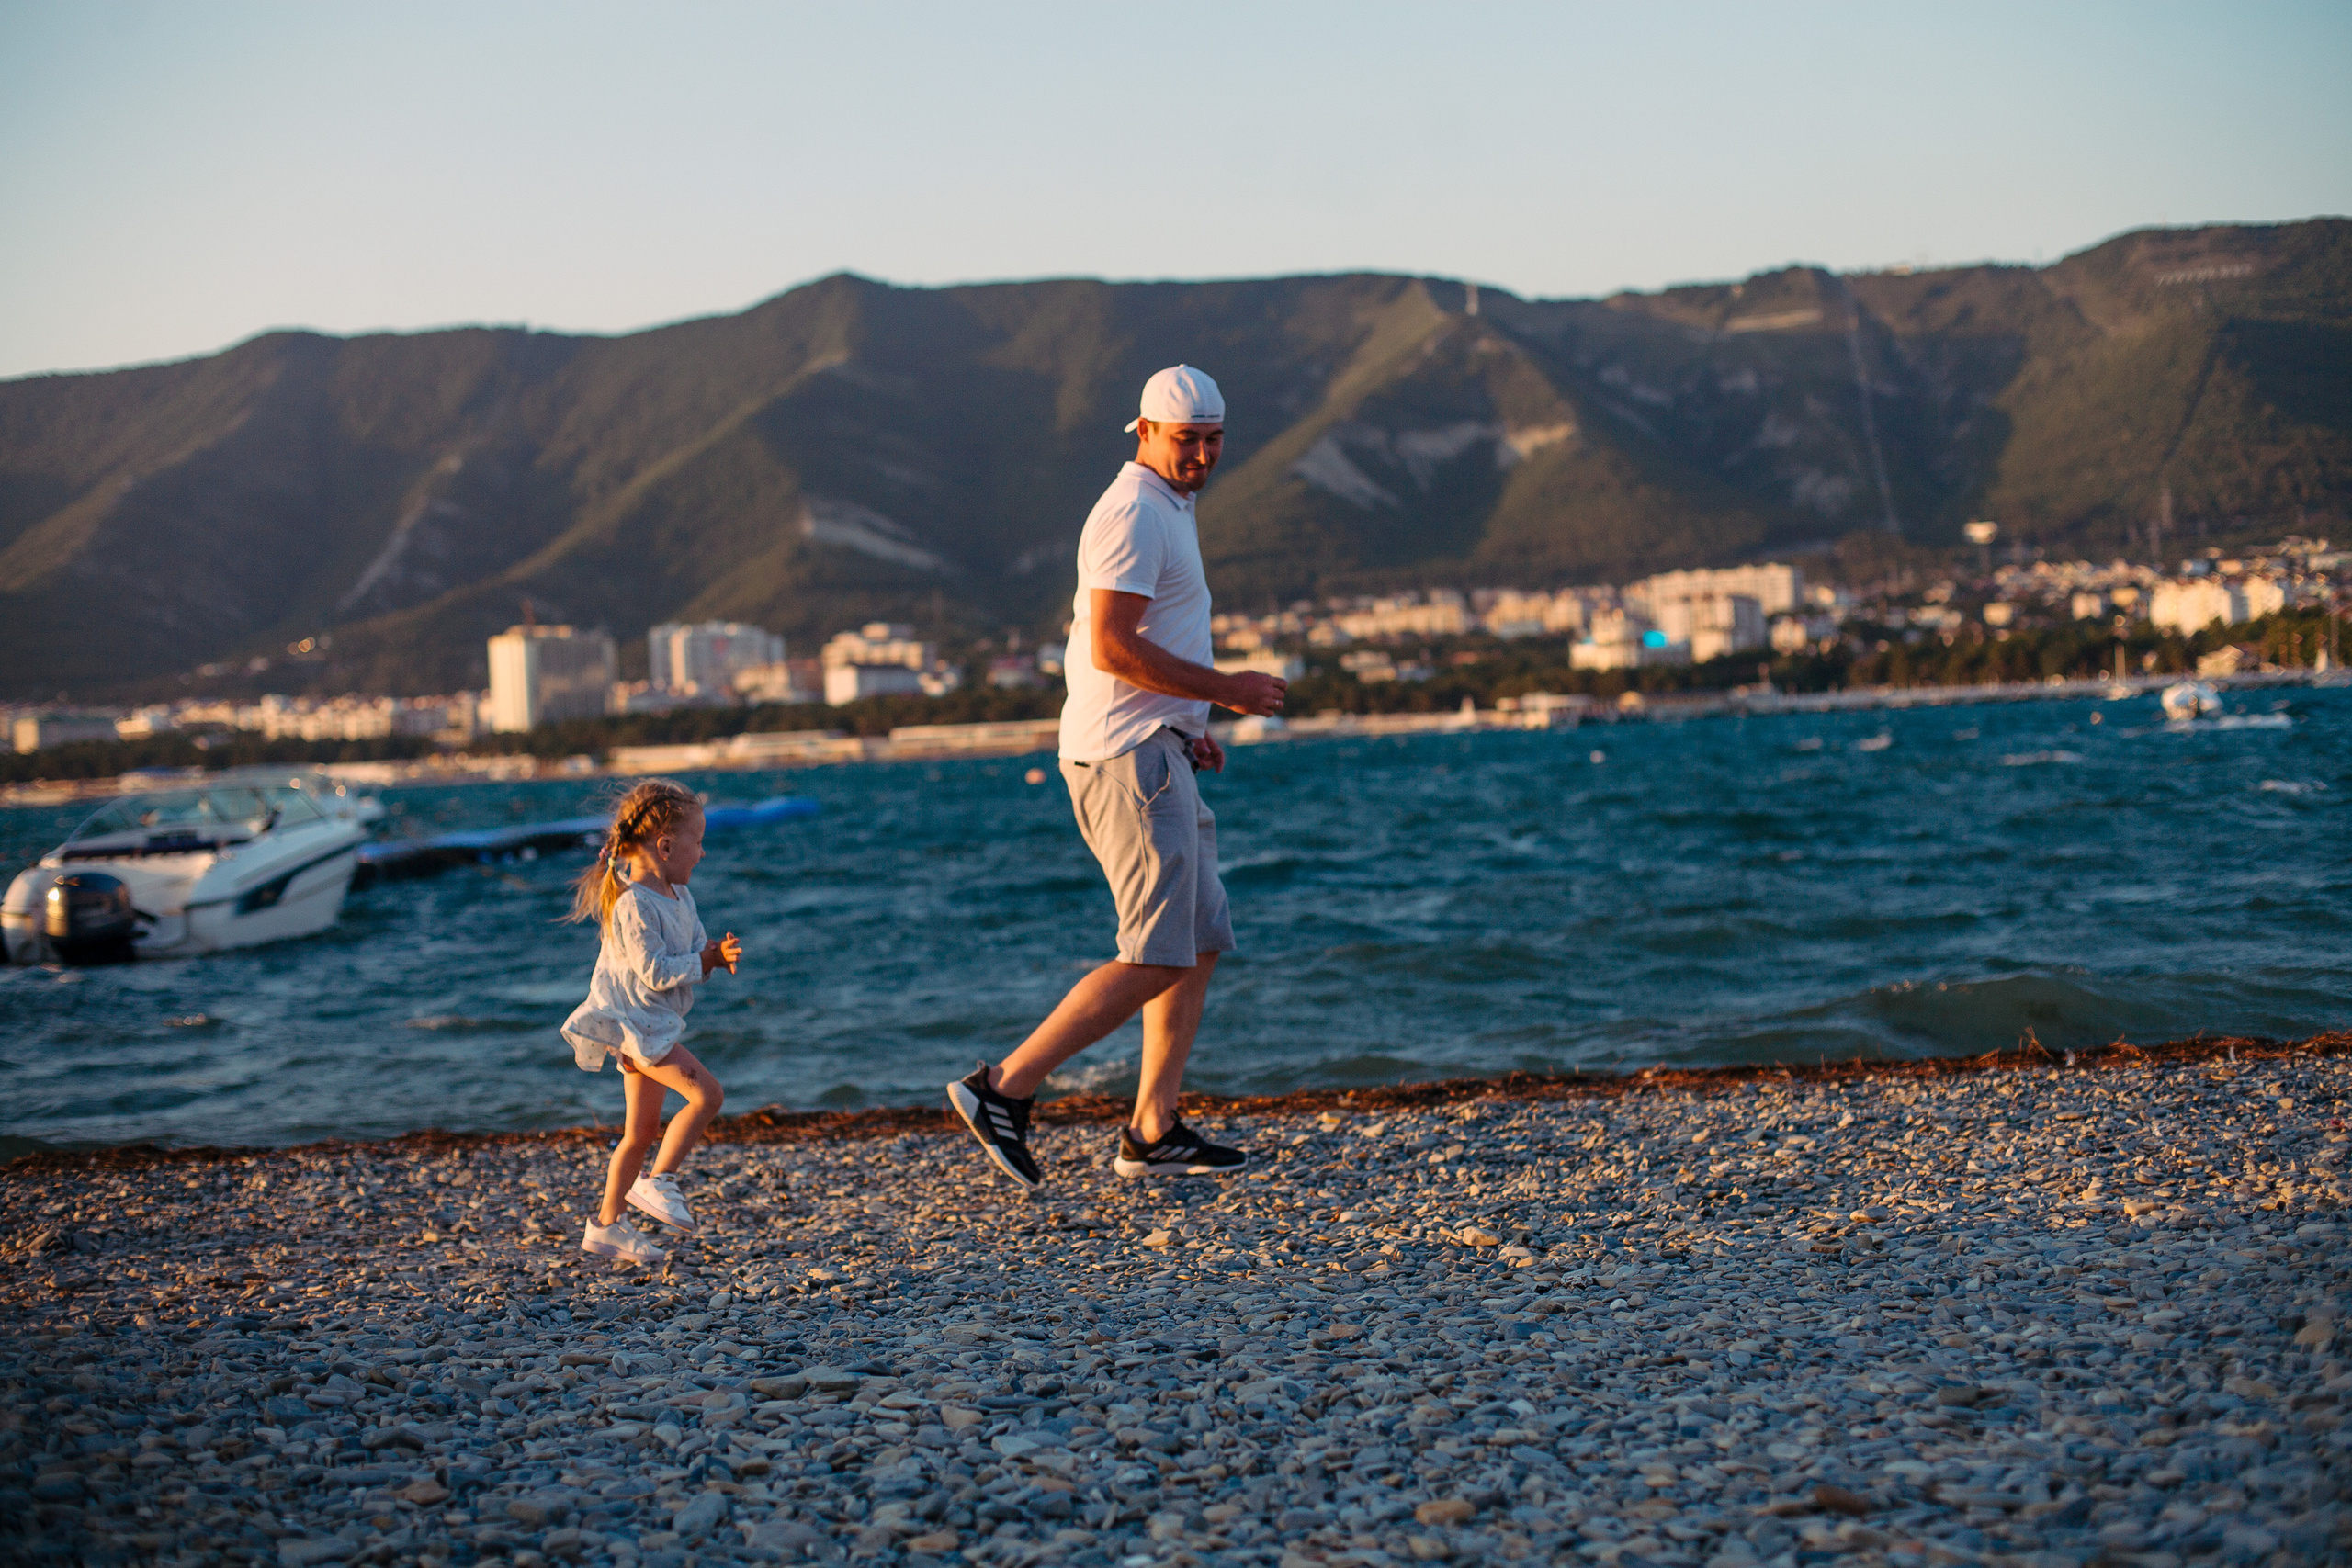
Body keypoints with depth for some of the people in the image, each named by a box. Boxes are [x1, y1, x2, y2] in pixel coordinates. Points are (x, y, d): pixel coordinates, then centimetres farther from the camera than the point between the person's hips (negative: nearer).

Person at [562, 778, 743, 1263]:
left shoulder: (678, 897, 8)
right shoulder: (634, 905, -22)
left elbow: (695, 950, 11)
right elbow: (656, 973, -24)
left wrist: (719, 952, -9)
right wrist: (705, 960, -15)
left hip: (650, 1026, 10)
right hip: (630, 1023, -10)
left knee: (642, 1130, 14)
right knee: (707, 1093, -17)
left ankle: (607, 1225, 23)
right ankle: (656, 1181, -5)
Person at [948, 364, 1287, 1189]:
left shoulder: (1166, 509, 20)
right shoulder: (1133, 512, -13)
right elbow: (1112, 647, -22)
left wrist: (1187, 725, 18)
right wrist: (1224, 689, -16)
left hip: (1152, 756, 11)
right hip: (1128, 758, -11)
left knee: (1202, 941, 11)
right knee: (1157, 958, -11)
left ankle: (1152, 1133, 13)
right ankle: (1004, 1088, -8)